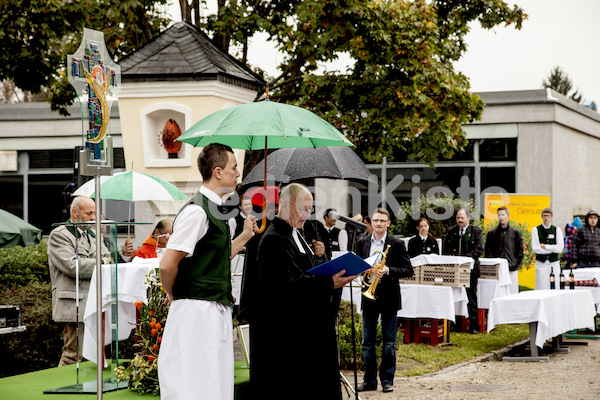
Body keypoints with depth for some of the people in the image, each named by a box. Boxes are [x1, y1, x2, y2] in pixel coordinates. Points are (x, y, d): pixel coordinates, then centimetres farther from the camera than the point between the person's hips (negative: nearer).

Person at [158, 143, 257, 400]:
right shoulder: (197, 211, -15)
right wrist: (174, 295, -2)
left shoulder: (216, 211, 16)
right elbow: (167, 264, -19)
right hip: (197, 310, -10)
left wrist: (245, 236, 26)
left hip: (218, 310, 10)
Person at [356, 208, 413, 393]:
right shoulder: (362, 243, 8)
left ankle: (387, 379, 12)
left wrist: (388, 271, -21)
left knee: (389, 342, 3)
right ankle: (369, 380, 15)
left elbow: (408, 270, -6)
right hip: (368, 297, 3)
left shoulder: (397, 244, -3)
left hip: (389, 298, -3)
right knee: (368, 342, 7)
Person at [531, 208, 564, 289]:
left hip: (554, 263, 1)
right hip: (541, 263, -1)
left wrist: (545, 246, -7)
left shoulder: (557, 230, 8)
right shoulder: (536, 230, 4)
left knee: (555, 288, -2)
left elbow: (560, 248, -3)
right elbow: (535, 248, -6)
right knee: (541, 288, -5)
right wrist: (552, 249, -5)